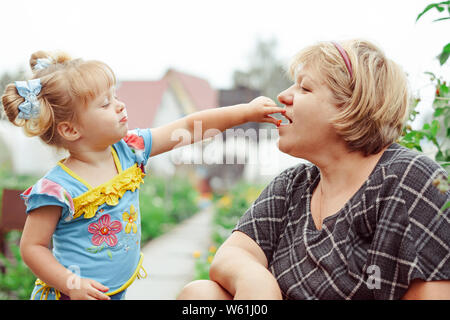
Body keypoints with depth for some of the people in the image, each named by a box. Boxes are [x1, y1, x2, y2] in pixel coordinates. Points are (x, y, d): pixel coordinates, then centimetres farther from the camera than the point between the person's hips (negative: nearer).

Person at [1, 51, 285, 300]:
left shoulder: (128, 150, -4)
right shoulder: (58, 189, -21)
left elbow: (190, 127, 0)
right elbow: (31, 246, -13)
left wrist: (246, 111, -3)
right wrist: (71, 285, -23)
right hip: (71, 296, -6)